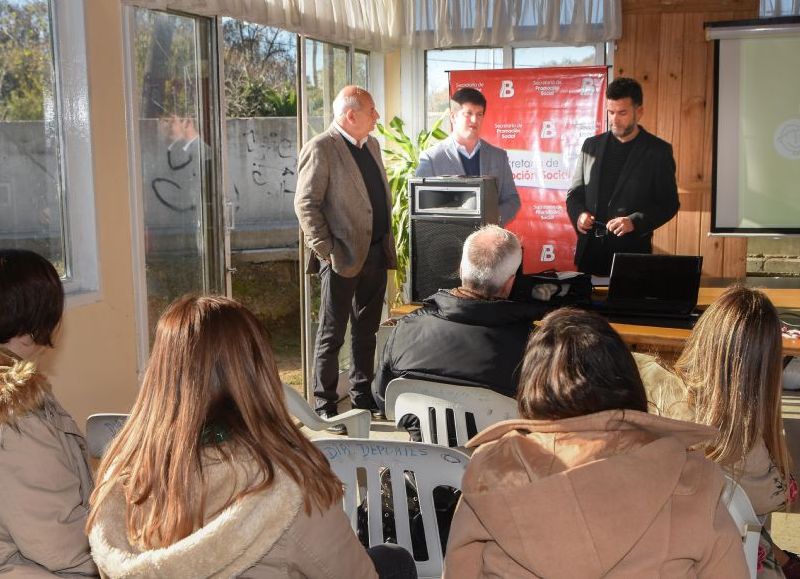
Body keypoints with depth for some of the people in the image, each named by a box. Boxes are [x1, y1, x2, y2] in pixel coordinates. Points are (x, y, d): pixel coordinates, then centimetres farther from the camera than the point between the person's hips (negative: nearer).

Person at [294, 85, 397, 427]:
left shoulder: (371, 145, 14)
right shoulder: (321, 149, -11)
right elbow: (306, 204, -14)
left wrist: (387, 243, 14)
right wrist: (327, 250, -17)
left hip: (376, 255, 8)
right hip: (343, 258, -8)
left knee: (366, 331, 16)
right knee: (332, 334, 2)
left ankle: (363, 396, 27)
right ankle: (325, 405, 11)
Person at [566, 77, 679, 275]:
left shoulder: (659, 151, -1)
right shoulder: (591, 145, 9)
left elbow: (668, 204, -2)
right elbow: (575, 192, 14)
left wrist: (635, 222, -17)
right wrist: (578, 214, -7)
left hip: (632, 251, -3)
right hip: (590, 250, 3)